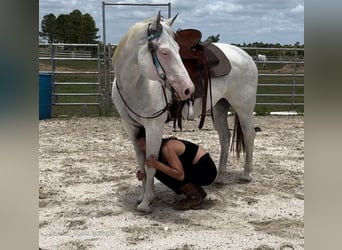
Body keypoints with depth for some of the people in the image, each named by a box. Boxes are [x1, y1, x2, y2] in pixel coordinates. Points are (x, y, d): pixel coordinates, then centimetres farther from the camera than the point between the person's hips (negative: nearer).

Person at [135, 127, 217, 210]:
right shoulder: (161, 147, 6)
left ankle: (194, 197, -3)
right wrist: (143, 174, -9)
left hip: (206, 171, -9)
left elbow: (180, 175, -28)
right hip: (198, 168, 9)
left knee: (162, 173, -17)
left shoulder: (167, 148, -22)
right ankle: (197, 190, 14)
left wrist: (157, 164, -33)